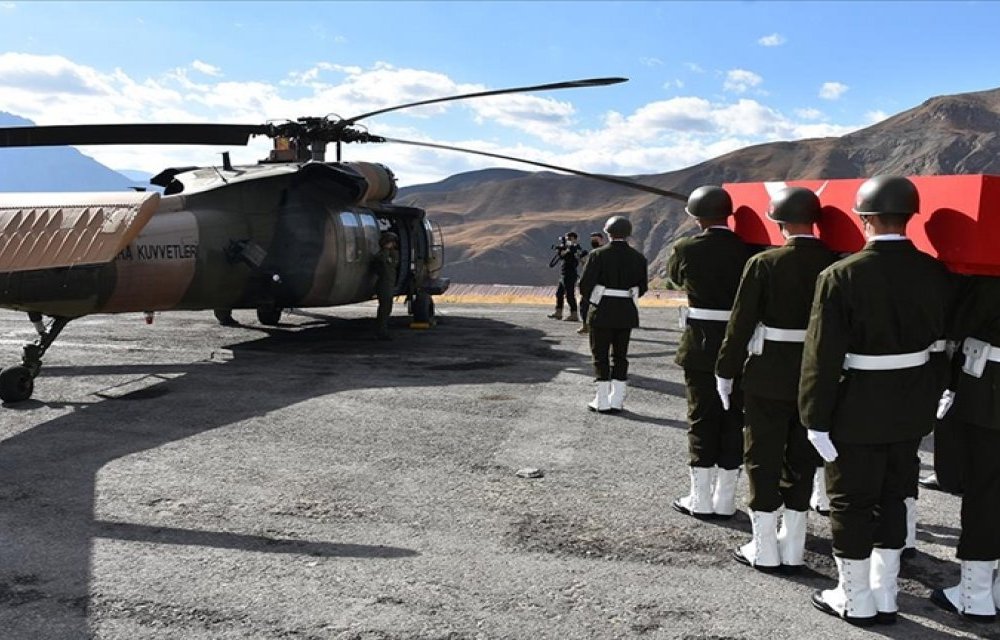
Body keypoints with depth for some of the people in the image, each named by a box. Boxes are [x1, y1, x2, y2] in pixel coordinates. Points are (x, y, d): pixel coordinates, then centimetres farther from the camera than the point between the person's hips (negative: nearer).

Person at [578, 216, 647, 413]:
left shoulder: (598, 255, -11)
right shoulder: (638, 258, 1)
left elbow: (585, 285, -12)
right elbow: (643, 286, 5)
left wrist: (592, 299, 8)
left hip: (603, 313, -3)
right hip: (626, 313, 4)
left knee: (601, 355, 5)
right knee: (620, 355, 13)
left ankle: (602, 402, 6)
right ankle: (617, 401, 14)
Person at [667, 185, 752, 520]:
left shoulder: (686, 249, -8)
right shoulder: (748, 250, -4)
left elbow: (674, 279, 12)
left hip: (701, 346, -2)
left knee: (702, 420, 7)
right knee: (733, 421, 9)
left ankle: (701, 499, 12)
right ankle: (725, 500, 16)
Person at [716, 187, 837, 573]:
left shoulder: (764, 263, -13)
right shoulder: (836, 263, -3)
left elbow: (741, 323, -11)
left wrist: (725, 371, -1)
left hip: (768, 376, -4)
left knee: (763, 459, 7)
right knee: (802, 460, 14)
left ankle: (764, 550, 13)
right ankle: (792, 549, 22)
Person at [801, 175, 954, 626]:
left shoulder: (841, 276, -18)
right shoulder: (935, 274, -3)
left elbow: (823, 355, -18)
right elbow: (942, 341, 5)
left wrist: (816, 419, -11)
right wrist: (931, 397, 17)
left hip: (858, 410, -5)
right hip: (913, 408, 5)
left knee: (851, 503, 9)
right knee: (892, 499, 18)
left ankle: (855, 600, 22)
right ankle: (885, 598, 28)